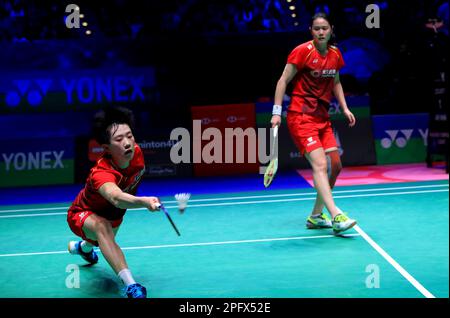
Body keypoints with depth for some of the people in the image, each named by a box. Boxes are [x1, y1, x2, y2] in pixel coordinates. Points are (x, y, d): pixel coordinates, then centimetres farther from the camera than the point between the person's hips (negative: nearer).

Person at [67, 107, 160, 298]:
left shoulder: (136, 152, -24)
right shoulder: (100, 173, -45)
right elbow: (116, 198, -67)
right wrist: (144, 202, -85)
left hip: (112, 214, 7)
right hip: (82, 215, -7)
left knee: (108, 240, 37)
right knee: (102, 227, -42)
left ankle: (83, 247, 74)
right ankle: (130, 286, -50)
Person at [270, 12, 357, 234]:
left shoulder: (335, 54, 9)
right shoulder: (302, 51, -10)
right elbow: (283, 80, -9)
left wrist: (345, 108, 14)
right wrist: (277, 111, -15)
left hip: (322, 118, 8)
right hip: (300, 116, -8)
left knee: (335, 166, 6)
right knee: (320, 165, -19)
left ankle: (315, 216, 18)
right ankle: (336, 217, -27)